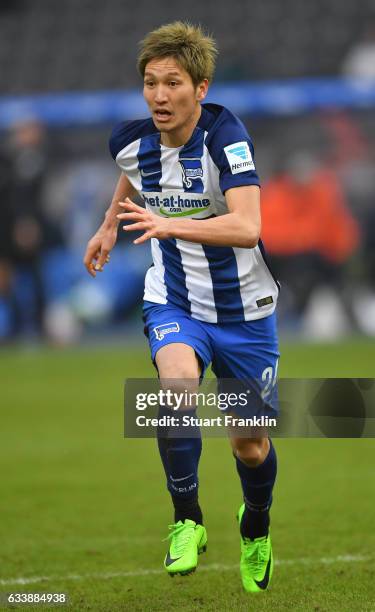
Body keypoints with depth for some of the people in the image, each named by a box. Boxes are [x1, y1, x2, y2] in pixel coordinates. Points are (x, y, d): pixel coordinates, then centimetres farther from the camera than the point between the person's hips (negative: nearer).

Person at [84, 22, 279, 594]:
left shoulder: (225, 135, -25)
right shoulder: (131, 139, -9)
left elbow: (247, 227, -39)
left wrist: (167, 224, -49)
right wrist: (110, 223, 27)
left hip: (243, 307, -2)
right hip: (174, 302, 2)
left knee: (250, 445, 7)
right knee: (178, 383, -30)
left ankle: (256, 523, 42)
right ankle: (187, 520, -11)